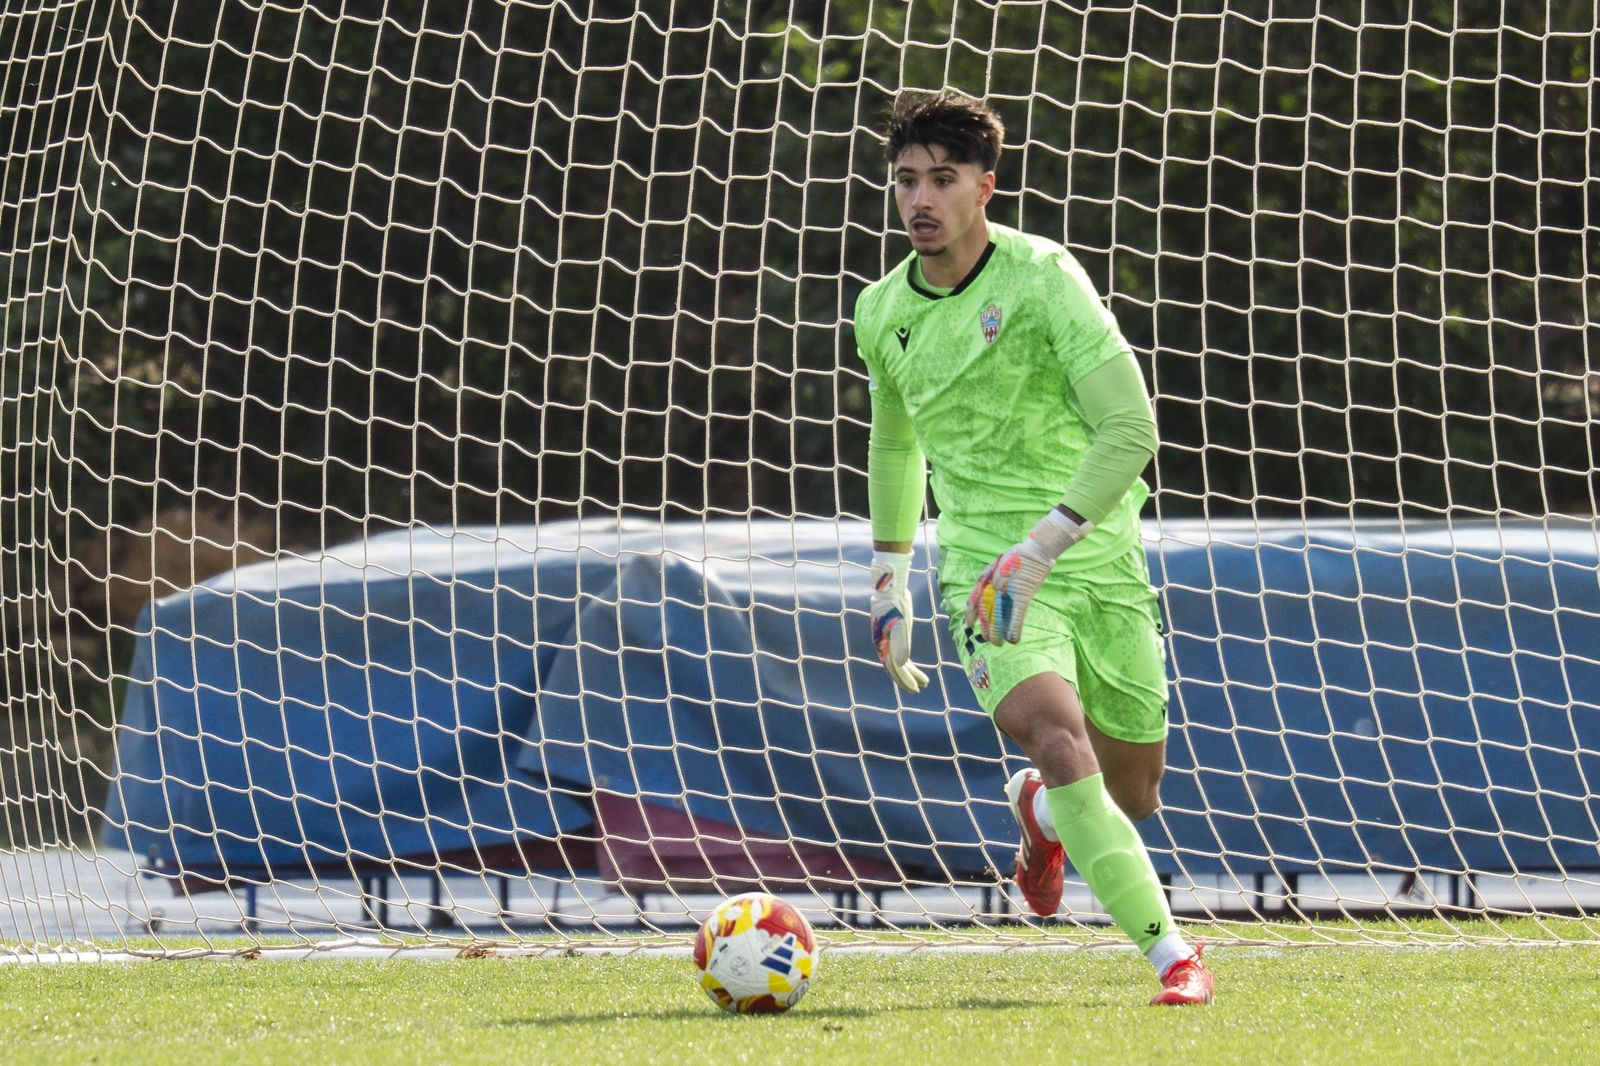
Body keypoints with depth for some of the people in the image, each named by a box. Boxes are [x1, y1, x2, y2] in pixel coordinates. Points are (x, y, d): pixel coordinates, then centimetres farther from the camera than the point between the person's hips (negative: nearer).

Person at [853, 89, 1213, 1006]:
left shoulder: (1043, 277, -11)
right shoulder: (883, 315, 4)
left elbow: (1131, 428, -17)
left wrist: (1041, 547, -23)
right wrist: (890, 580, 26)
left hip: (1099, 557, -1)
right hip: (987, 567, 1)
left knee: (1132, 794, 8)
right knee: (1060, 739, -26)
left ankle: (1039, 812, 44)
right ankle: (1173, 953, -22)